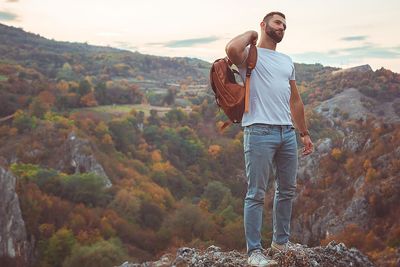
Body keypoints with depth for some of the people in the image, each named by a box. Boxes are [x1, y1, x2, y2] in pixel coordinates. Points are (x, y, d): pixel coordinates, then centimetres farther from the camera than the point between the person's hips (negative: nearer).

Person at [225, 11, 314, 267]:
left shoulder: (287, 61, 22)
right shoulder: (251, 54, 1)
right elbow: (232, 49, -25)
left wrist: (305, 133, 20)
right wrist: (250, 34, -4)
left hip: (288, 132, 7)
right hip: (260, 131, -7)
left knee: (287, 190, 14)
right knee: (257, 194, -4)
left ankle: (282, 241, 30)